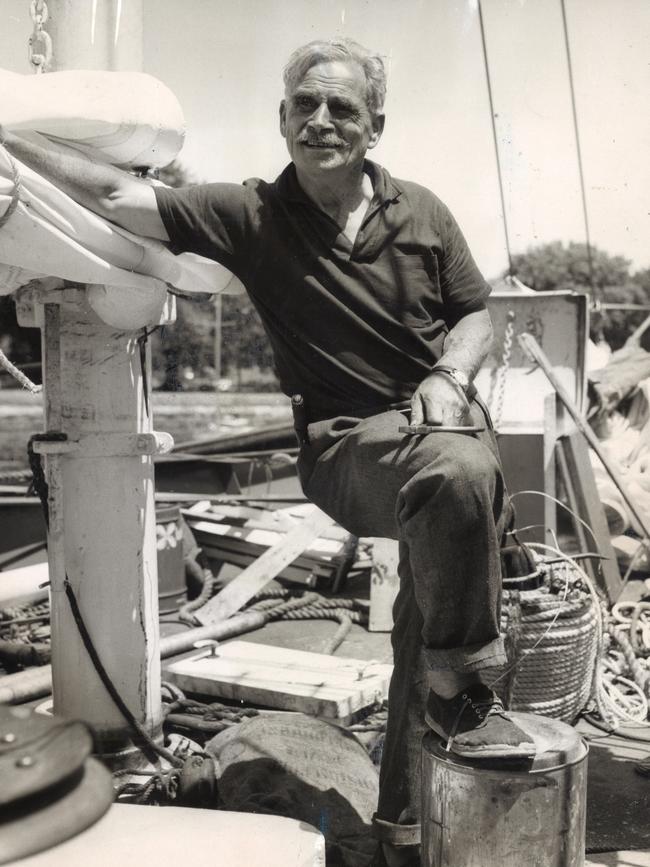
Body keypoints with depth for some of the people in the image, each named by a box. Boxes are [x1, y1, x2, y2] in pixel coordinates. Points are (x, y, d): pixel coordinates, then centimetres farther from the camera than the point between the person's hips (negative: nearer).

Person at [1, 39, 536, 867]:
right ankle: (459, 691, -14)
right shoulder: (253, 215, -1)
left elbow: (475, 315, 12)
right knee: (460, 474, -36)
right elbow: (118, 196, -7)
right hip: (350, 441, -3)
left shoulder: (420, 211, 6)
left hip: (446, 417, 4)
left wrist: (450, 377, -8)